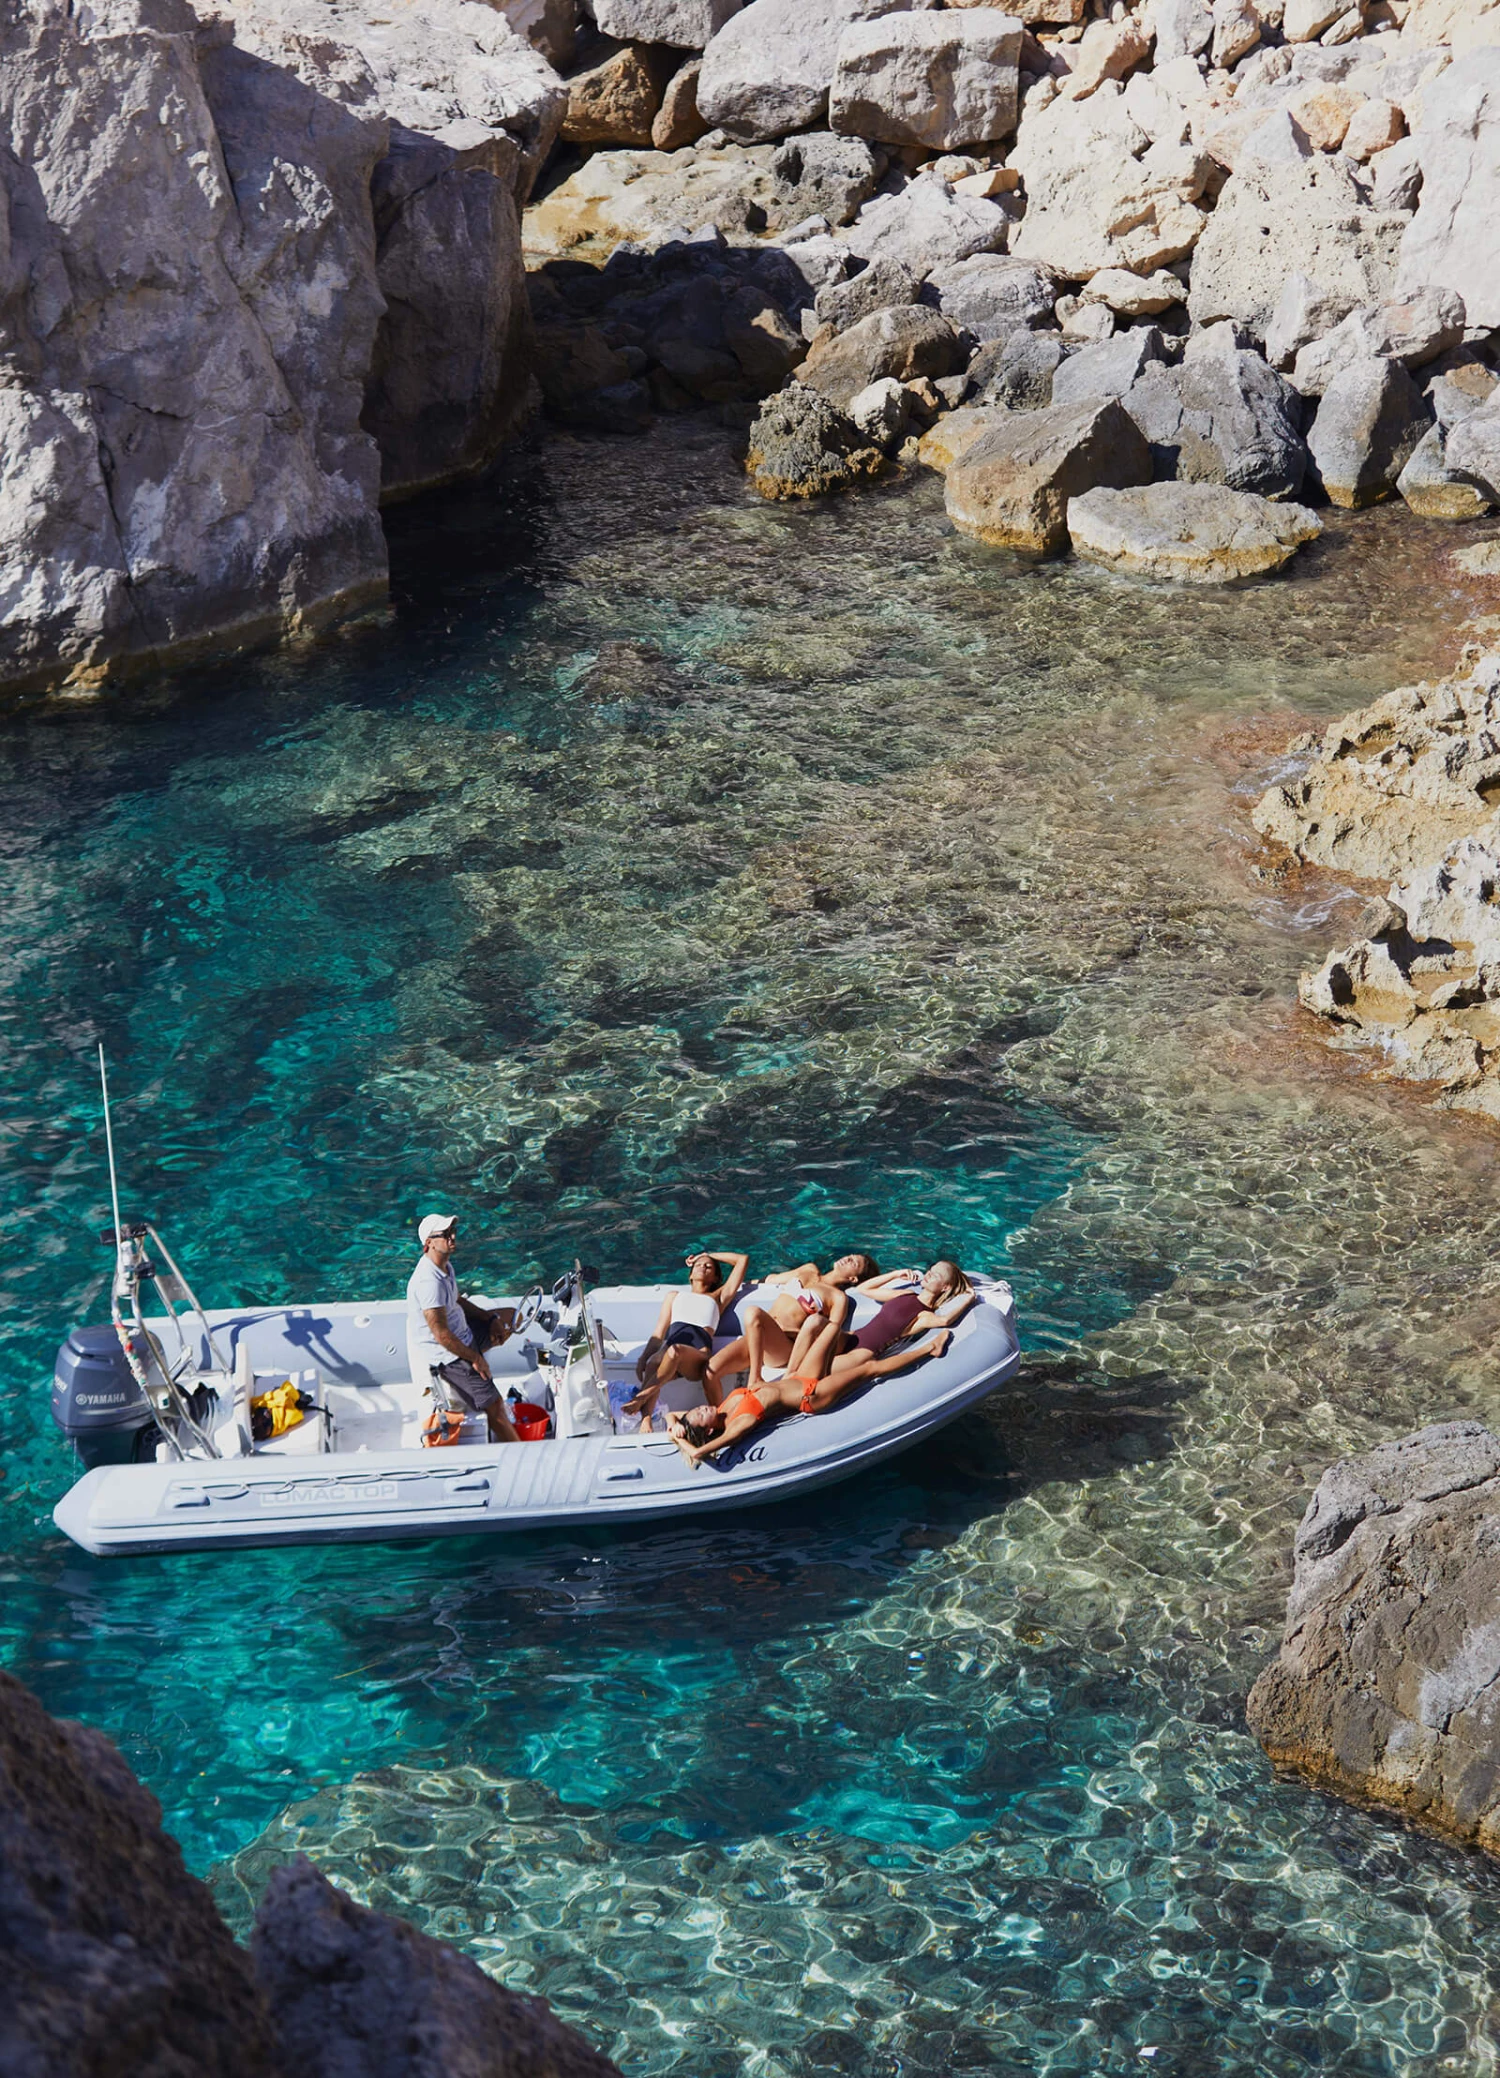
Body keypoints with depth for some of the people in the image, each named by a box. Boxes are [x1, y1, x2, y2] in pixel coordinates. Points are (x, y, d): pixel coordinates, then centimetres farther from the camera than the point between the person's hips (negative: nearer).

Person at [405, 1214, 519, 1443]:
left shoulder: (445, 1266, 2)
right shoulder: (429, 1282, -30)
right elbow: (442, 1335, -28)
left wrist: (490, 1318, 8)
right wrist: (475, 1358, -18)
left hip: (462, 1332, 11)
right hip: (444, 1353, -11)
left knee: (511, 1316, 22)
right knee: (494, 1406, -15)